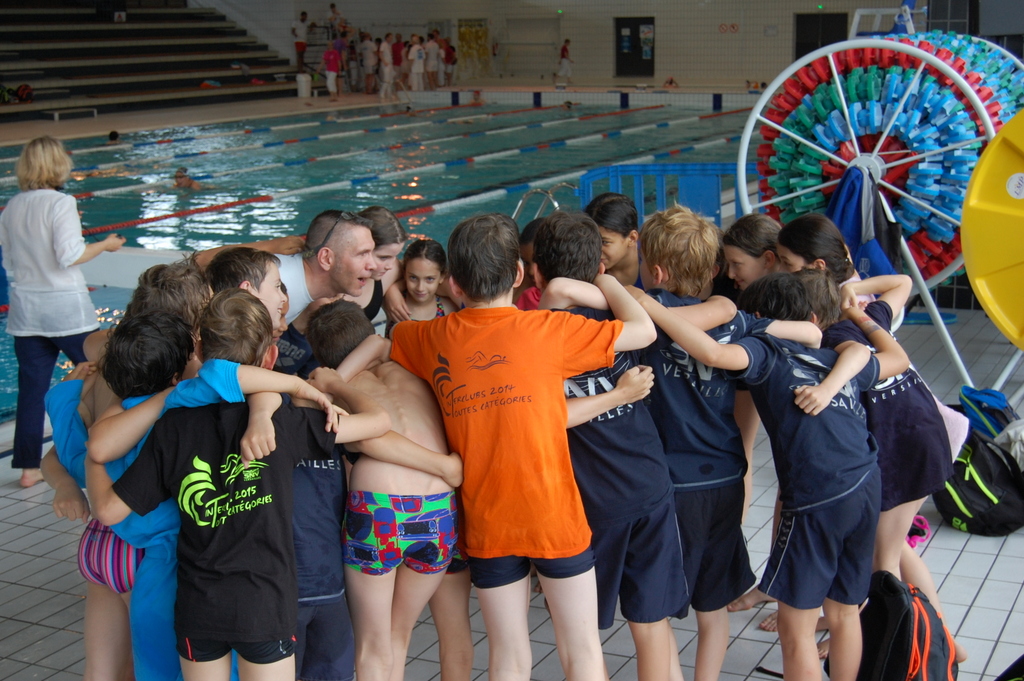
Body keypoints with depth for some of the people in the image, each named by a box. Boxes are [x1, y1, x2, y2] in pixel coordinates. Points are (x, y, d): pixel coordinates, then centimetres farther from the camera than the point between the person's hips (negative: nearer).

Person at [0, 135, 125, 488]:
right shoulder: (61, 203, -12)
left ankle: (29, 466, 9)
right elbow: (69, 255, -19)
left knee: (31, 388, 7)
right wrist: (105, 245, -5)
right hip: (66, 308, -5)